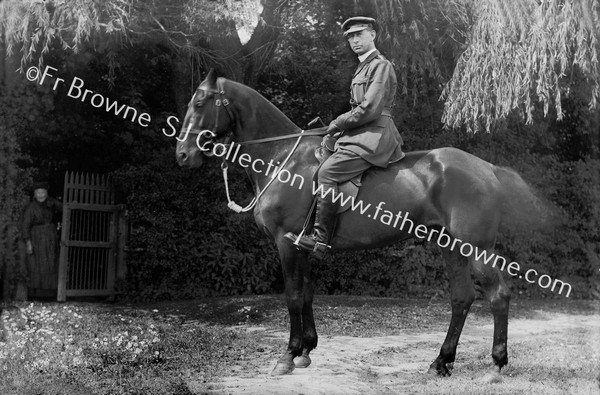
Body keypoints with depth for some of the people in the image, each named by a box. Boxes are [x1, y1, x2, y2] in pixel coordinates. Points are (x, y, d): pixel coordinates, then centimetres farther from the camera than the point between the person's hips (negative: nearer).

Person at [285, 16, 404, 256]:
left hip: (373, 136, -11)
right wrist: (337, 128, 7)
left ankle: (320, 240, -23)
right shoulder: (363, 67, 23)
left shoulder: (380, 66, -8)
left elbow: (370, 110, -17)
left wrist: (338, 123, -8)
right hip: (360, 135, 11)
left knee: (327, 172, -22)